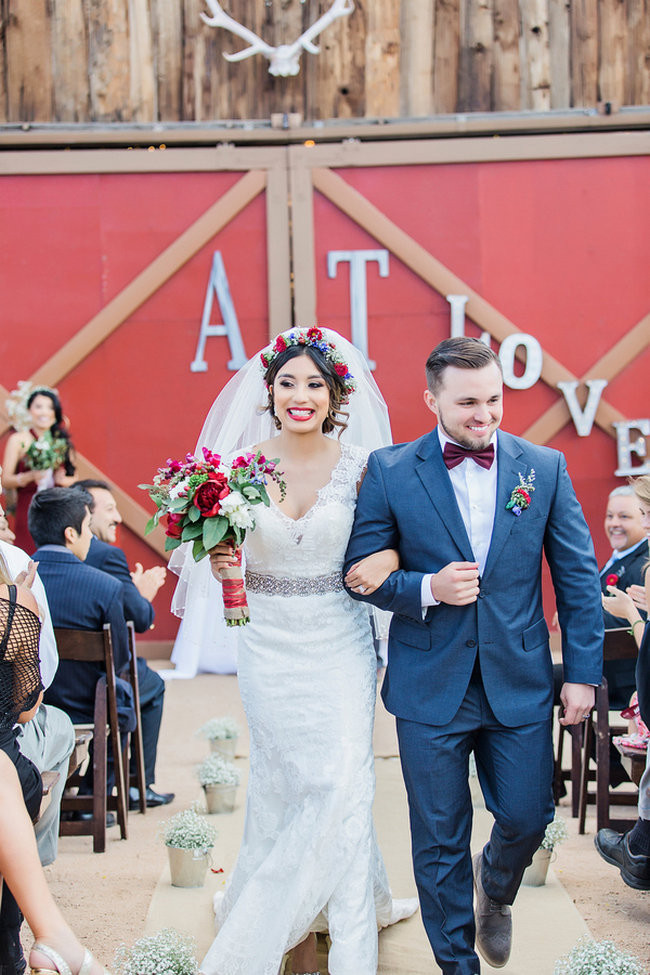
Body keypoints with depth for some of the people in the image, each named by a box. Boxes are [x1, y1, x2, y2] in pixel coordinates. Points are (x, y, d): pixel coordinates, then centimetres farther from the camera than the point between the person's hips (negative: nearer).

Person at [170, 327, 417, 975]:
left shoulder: (358, 465, -5)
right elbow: (228, 553, 6)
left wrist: (387, 559, -18)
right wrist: (221, 562, -17)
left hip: (341, 647, -1)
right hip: (271, 647, 1)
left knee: (341, 786, -4)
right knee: (286, 786, 6)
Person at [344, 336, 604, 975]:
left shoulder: (544, 467, 0)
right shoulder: (389, 471, -5)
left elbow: (578, 578, 3)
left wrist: (583, 672, 0)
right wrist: (428, 588, -18)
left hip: (520, 683, 1)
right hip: (431, 687, -1)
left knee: (526, 819, 9)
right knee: (440, 842, 8)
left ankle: (495, 886, 44)